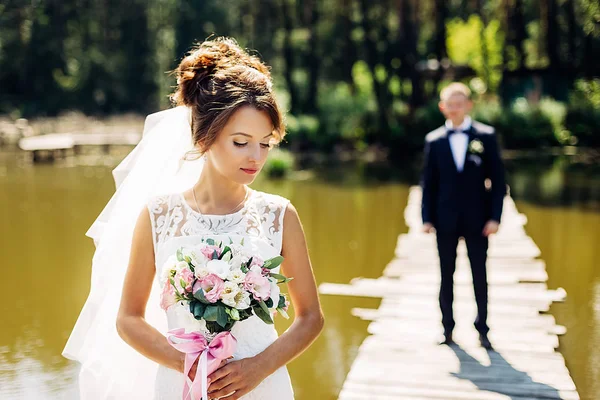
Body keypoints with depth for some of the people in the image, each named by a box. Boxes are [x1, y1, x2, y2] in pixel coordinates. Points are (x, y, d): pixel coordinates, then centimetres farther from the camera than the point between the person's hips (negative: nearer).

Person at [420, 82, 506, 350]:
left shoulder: (485, 136, 0)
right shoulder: (434, 140, 3)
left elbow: (497, 179, 0)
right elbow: (429, 183, 5)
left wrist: (495, 217, -7)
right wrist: (427, 218, -3)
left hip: (477, 218, -1)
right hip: (445, 219, 1)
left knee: (479, 276, 6)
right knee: (446, 275, 8)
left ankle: (482, 330, 16)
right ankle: (448, 328, 17)